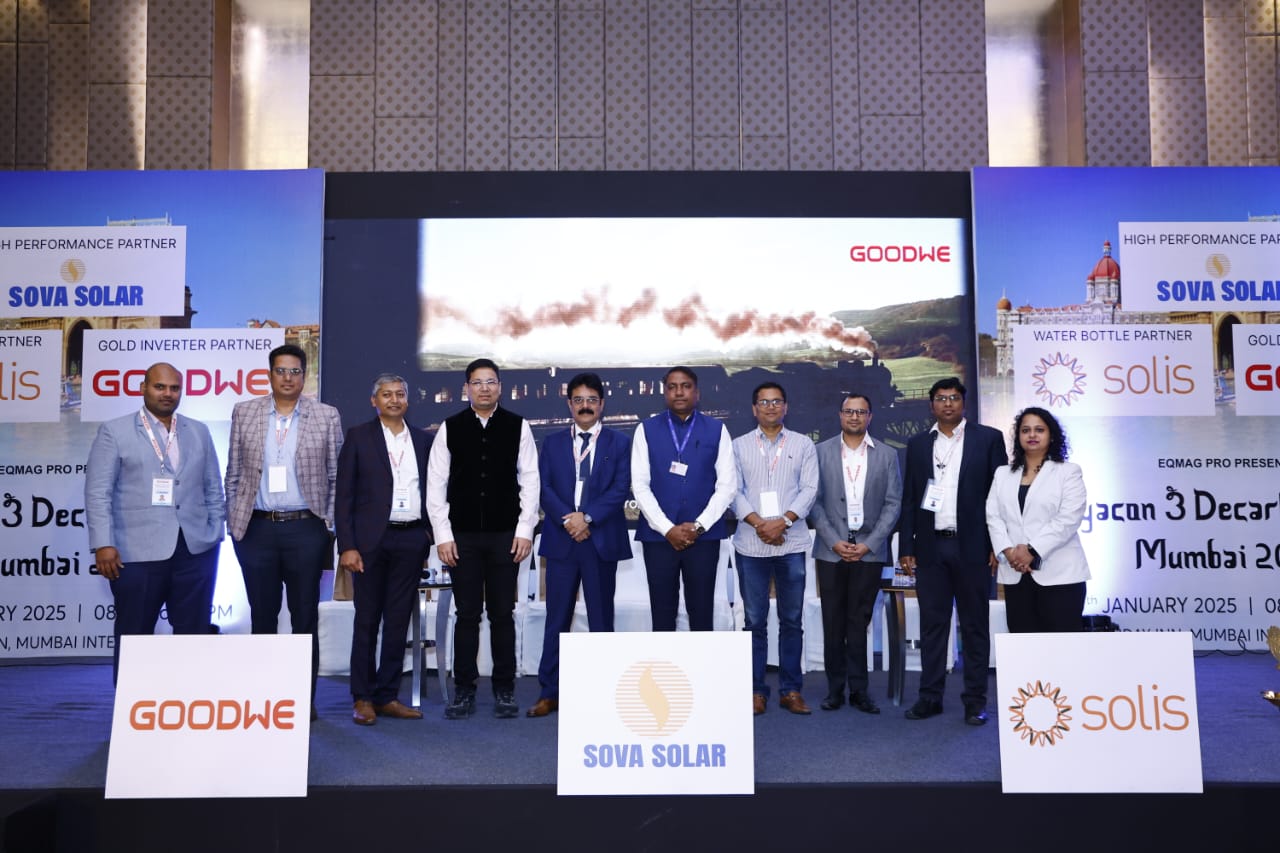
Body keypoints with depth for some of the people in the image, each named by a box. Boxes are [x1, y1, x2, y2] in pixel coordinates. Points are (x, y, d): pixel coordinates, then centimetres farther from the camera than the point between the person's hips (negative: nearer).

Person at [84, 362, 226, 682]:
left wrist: (216, 535, 8)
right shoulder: (114, 432, 3)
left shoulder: (199, 432, 14)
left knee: (194, 634, 7)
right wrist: (103, 544, -11)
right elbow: (97, 493, -3)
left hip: (196, 549, 3)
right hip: (138, 552, -3)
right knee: (134, 637, 7)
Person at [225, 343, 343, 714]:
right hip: (256, 530, 1)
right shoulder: (244, 413, 7)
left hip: (305, 530, -1)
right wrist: (233, 523, 4)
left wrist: (329, 525, -1)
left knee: (305, 619, 5)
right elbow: (233, 475, 9)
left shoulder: (326, 416, 2)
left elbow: (336, 478, 4)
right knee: (262, 617, 9)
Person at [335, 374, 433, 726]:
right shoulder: (358, 437, 2)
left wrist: (429, 532, 4)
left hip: (411, 541, 3)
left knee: (399, 621, 7)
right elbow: (343, 495, -2)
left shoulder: (423, 440, 12)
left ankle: (387, 696, 17)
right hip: (372, 540, -3)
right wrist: (347, 546, -9)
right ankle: (363, 699, 14)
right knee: (367, 620, 4)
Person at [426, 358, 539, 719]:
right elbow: (436, 484, 2)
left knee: (502, 614, 6)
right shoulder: (450, 428, 3)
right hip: (462, 536, 0)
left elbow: (529, 481, 2)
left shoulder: (518, 427, 2)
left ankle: (504, 690, 17)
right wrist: (442, 535, -4)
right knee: (467, 615, 5)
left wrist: (525, 530, -4)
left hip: (505, 535, 0)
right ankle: (463, 692, 15)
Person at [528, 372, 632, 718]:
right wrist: (567, 519, -13)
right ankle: (549, 692, 11)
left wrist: (588, 517, -15)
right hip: (561, 540, 1)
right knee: (557, 619, 4)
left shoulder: (620, 442, 6)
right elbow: (544, 488, 2)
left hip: (602, 540, -1)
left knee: (601, 618, 6)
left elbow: (621, 488, -5)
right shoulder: (552, 443, 12)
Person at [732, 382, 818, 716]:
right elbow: (734, 491, 1)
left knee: (792, 619, 5)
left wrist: (783, 521, -12)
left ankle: (791, 690, 14)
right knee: (755, 620, 4)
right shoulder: (739, 446, 8)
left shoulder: (802, 445, 8)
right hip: (751, 545, 0)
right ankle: (756, 691, 11)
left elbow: (809, 489, 1)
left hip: (791, 543, 0)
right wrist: (758, 523, -13)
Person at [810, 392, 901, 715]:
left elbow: (893, 504, 2)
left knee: (859, 622, 3)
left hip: (869, 550, 0)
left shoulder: (887, 455, 6)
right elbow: (815, 501, 1)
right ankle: (835, 688, 12)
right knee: (833, 622, 4)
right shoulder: (822, 451, 4)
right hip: (831, 549, 0)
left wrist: (869, 544, -7)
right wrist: (834, 541, -8)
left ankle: (858, 690, 11)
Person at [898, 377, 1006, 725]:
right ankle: (930, 696, 14)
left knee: (974, 624, 5)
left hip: (972, 546, -2)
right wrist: (906, 547, 5)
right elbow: (909, 499, 10)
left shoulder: (988, 438, 3)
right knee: (932, 624, 7)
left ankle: (975, 700, 14)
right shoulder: (918, 444, 11)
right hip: (930, 547, 2)